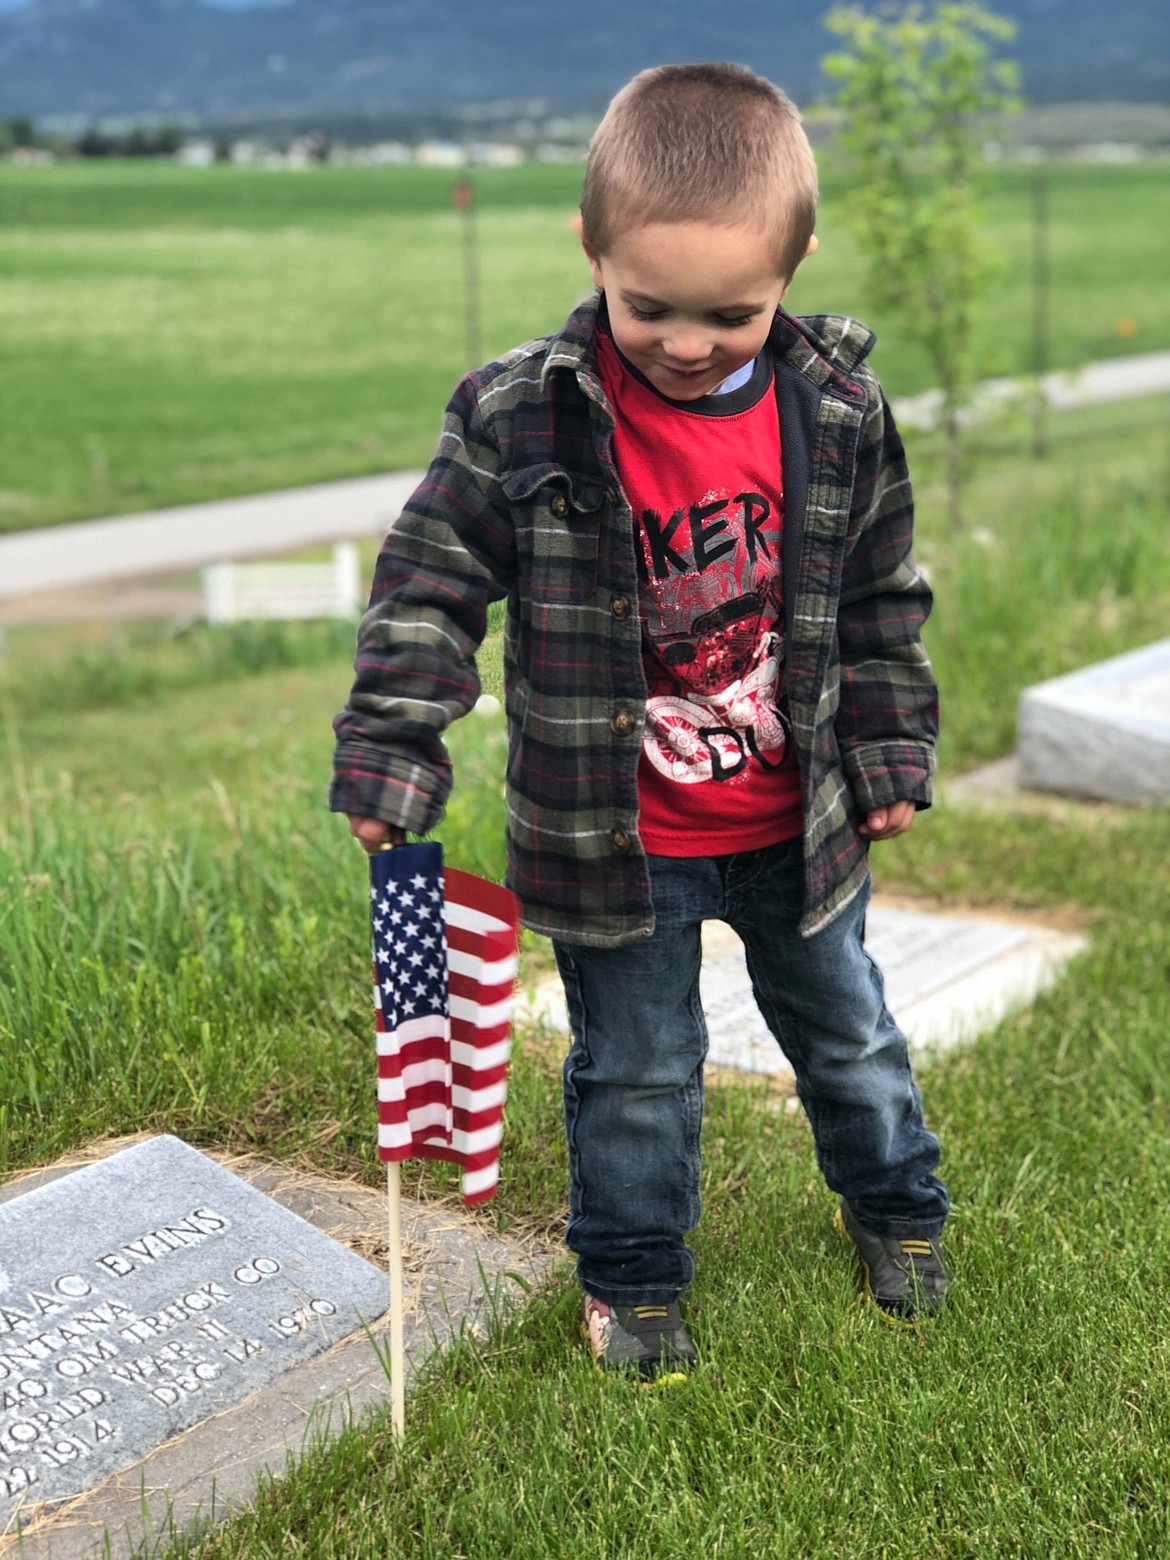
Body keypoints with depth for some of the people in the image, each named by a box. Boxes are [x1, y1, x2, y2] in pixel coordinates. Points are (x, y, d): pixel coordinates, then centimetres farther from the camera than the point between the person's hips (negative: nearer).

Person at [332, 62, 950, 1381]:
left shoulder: (837, 413, -11)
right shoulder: (520, 420, -19)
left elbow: (883, 598, 2)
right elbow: (428, 589, -10)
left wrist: (891, 755, 4)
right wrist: (389, 757, -14)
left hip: (799, 824, 3)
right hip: (617, 838, -2)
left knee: (844, 1026, 23)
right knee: (635, 1066, 14)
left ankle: (894, 1205, 49)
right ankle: (631, 1272, 37)